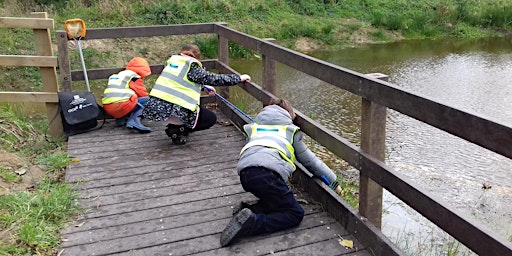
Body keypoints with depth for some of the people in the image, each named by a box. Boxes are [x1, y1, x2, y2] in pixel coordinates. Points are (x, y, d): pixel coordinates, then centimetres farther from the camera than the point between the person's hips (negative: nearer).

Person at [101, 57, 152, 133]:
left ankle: (120, 120, 13)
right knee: (145, 99, 4)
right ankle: (134, 122, -15)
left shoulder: (115, 76, 30)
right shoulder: (135, 78, 5)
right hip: (121, 106, -9)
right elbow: (143, 94, 5)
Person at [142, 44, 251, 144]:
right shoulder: (192, 68, -3)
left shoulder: (172, 60, 19)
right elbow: (214, 79, -3)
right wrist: (239, 78, 6)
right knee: (211, 118, 9)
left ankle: (176, 125, 19)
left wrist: (205, 87, 39)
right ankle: (176, 130, 1)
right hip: (172, 111, -8)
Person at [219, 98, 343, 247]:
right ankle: (252, 223, -18)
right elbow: (309, 160, 27)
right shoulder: (290, 129, 24)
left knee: (279, 200, 23)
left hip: (244, 174, 6)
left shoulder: (254, 127, 34)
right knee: (295, 214, 4)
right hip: (267, 173, -6)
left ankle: (248, 209, -2)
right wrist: (333, 181, 38)